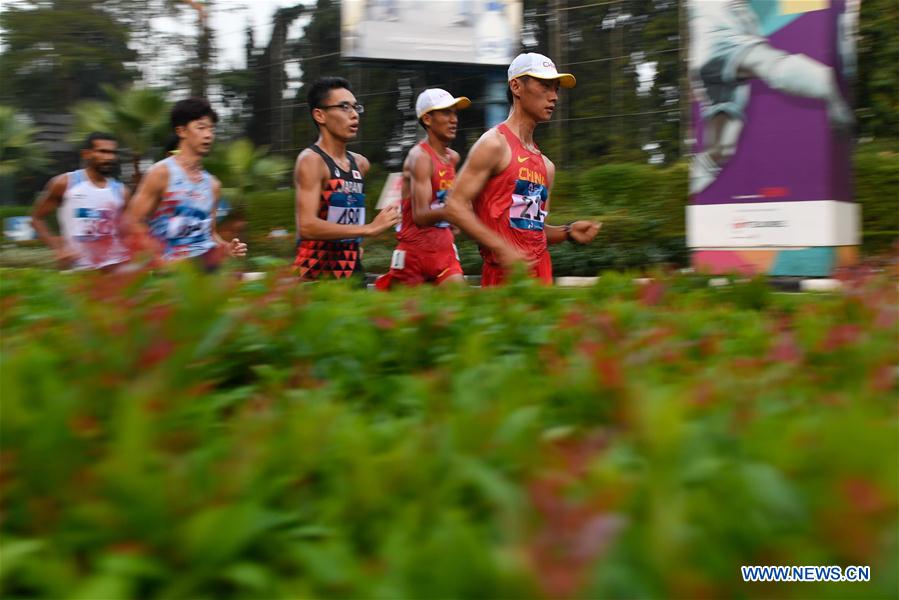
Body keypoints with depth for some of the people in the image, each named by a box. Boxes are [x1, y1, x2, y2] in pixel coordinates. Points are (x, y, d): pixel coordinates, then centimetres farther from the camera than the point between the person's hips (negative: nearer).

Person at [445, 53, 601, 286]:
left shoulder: (546, 165, 19)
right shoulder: (494, 144, -5)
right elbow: (454, 206, -12)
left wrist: (568, 232, 6)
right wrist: (502, 249, -19)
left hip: (541, 270, 8)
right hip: (505, 272, -8)